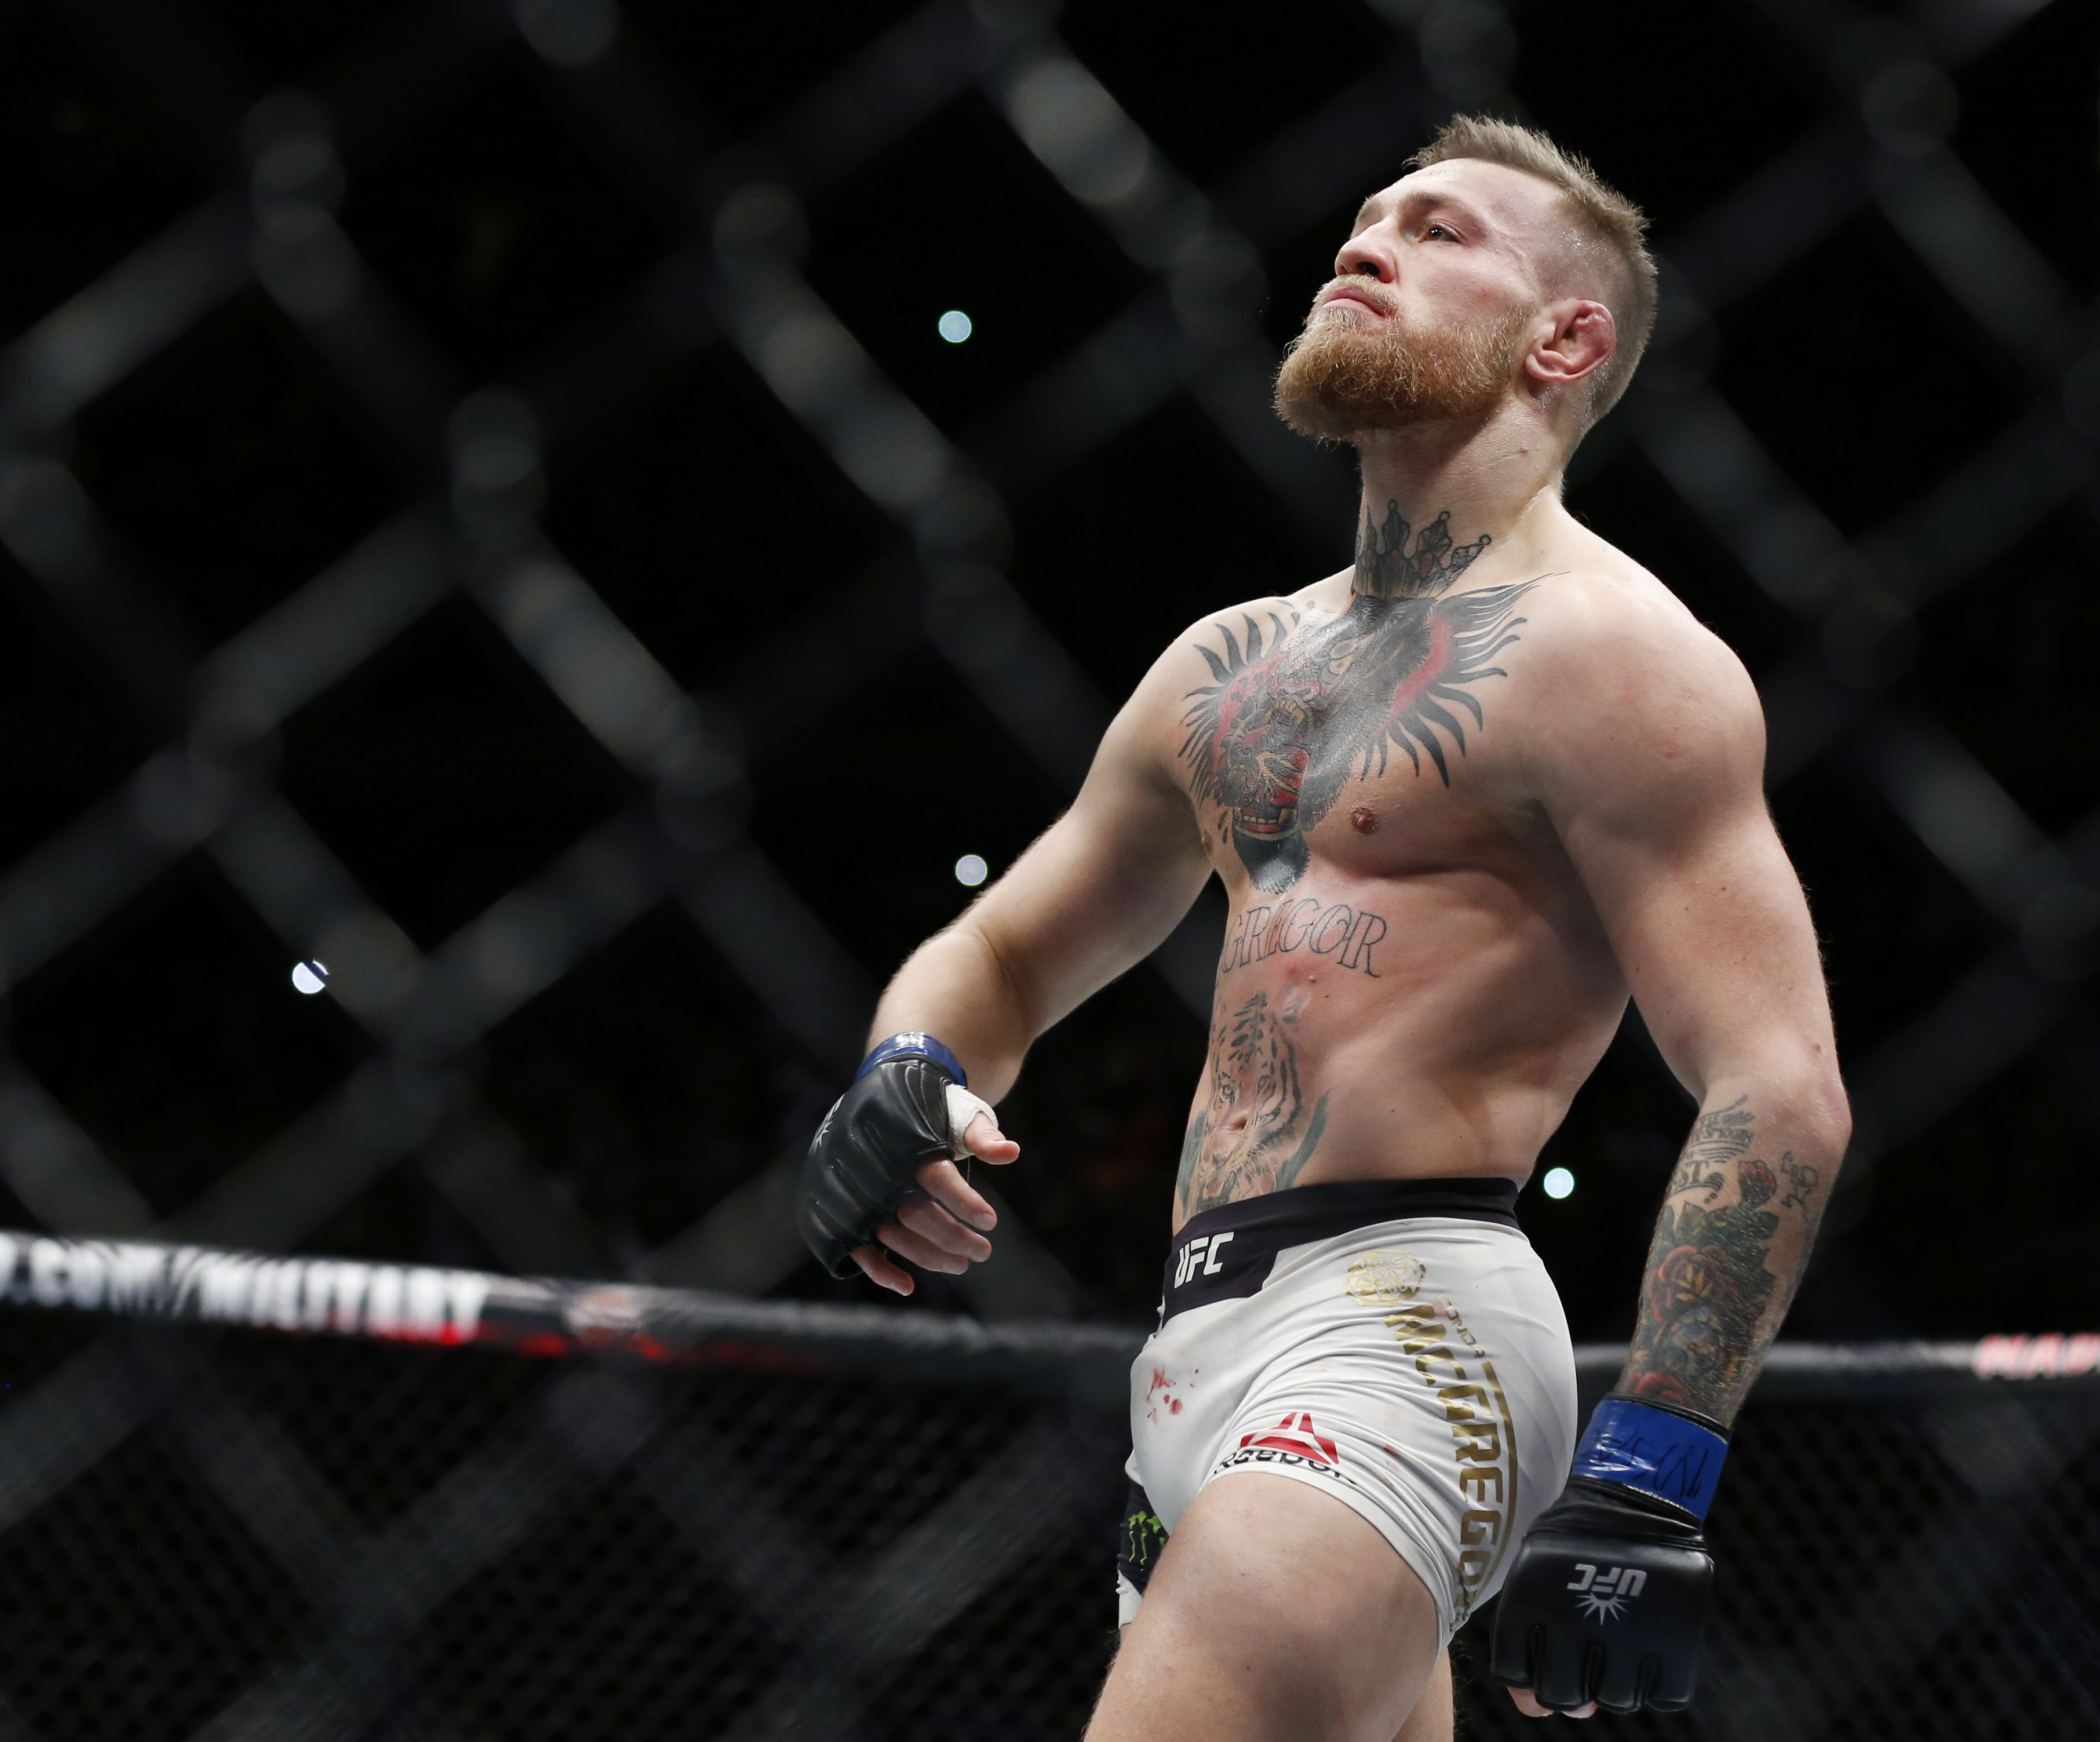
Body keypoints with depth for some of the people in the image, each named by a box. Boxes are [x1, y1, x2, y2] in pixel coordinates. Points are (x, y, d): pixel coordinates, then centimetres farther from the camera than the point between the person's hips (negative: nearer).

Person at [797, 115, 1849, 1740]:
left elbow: (1781, 1091, -12)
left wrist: (1647, 1481, -22)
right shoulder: (1228, 665, 22)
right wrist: (913, 1074, 3)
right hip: (1208, 1345, 9)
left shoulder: (1606, 655, -4)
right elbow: (1001, 953, 29)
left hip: (1400, 1324, -9)